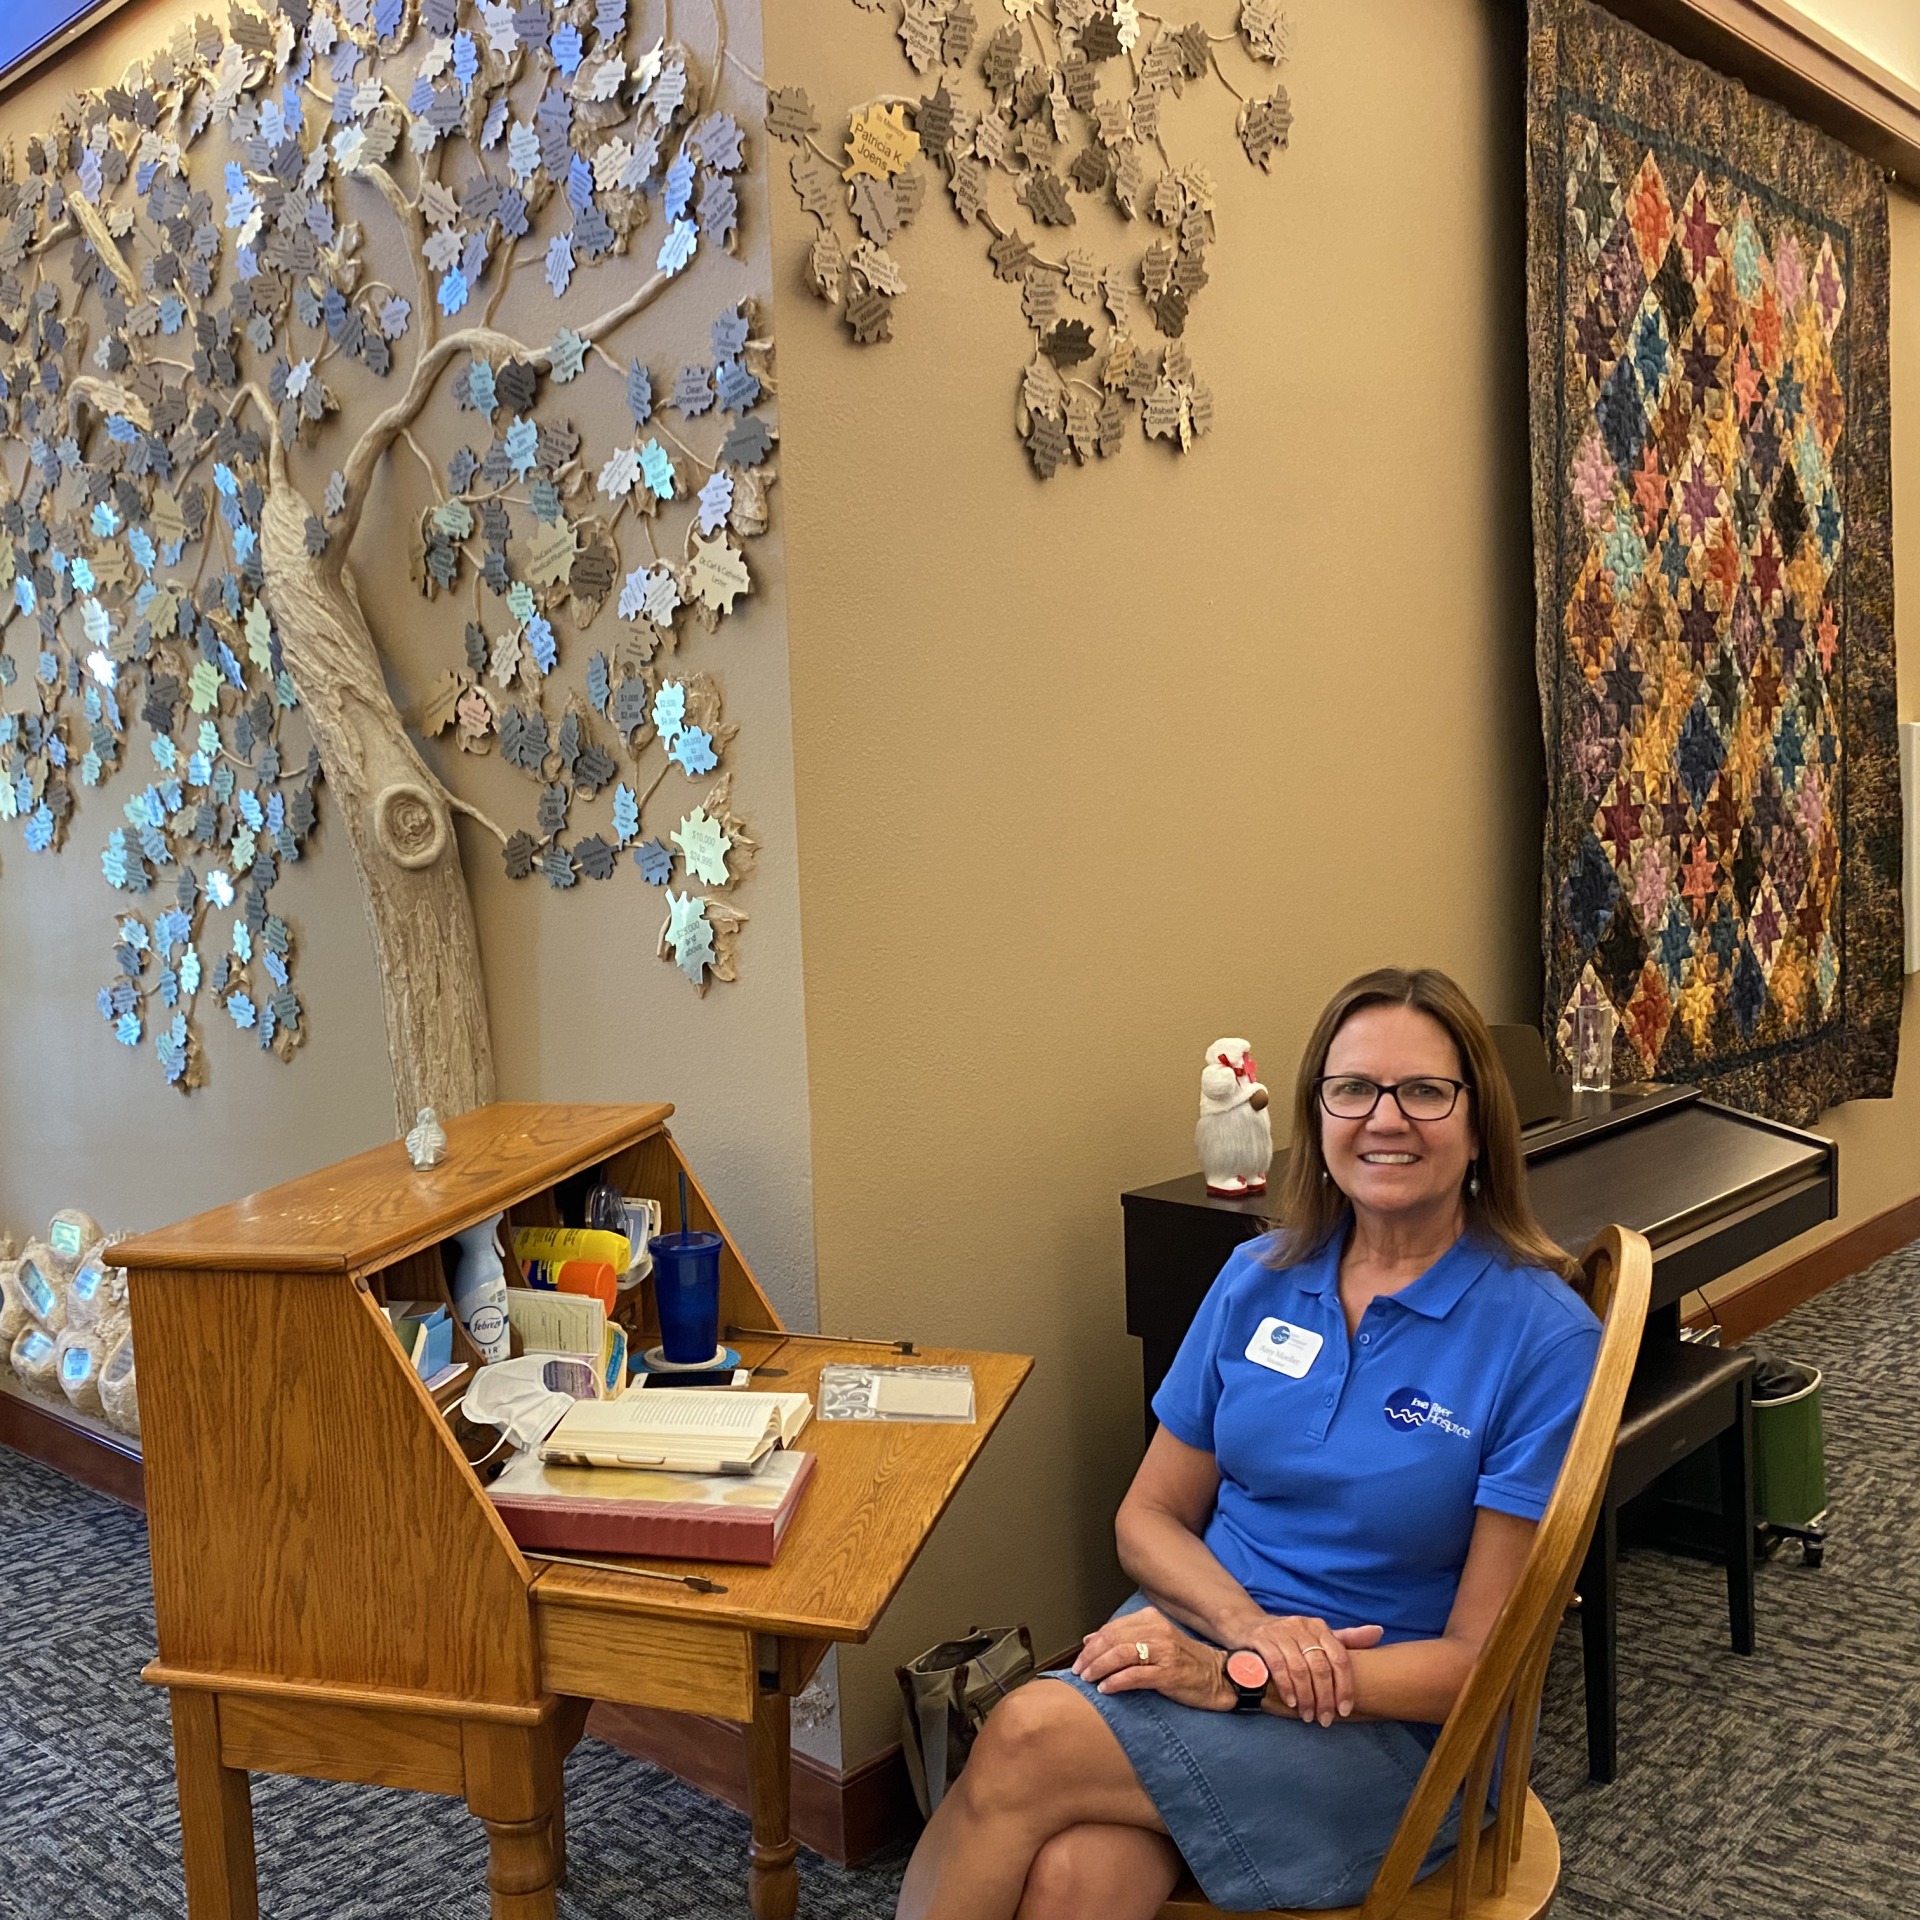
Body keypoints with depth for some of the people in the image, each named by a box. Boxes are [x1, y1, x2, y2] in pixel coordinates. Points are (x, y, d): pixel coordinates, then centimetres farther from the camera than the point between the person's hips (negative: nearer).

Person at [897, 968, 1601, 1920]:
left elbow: (1479, 1662, -10)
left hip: (1388, 1726, -3)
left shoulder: (1543, 1335, -11)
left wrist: (1239, 1679, -20)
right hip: (1204, 1628, 4)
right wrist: (1248, 1624, -12)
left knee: (1029, 1736, -28)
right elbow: (1149, 1517, 9)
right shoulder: (1259, 1279, 3)